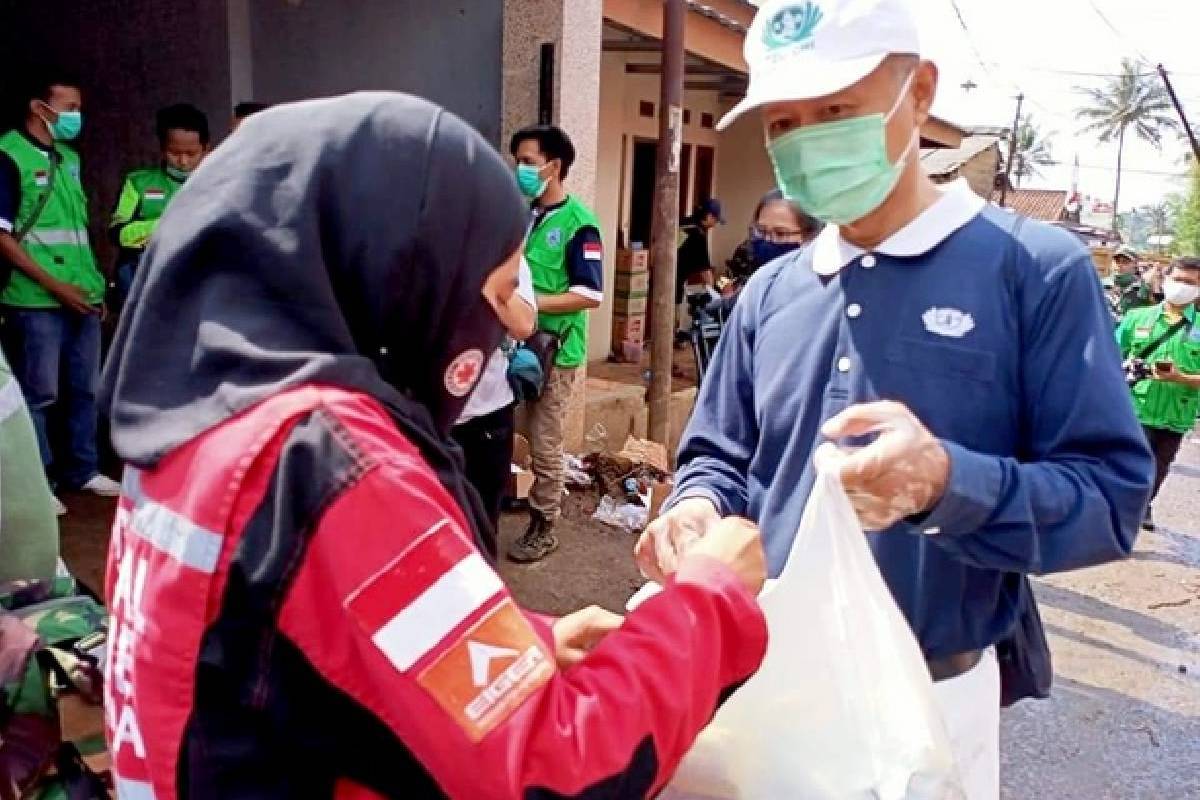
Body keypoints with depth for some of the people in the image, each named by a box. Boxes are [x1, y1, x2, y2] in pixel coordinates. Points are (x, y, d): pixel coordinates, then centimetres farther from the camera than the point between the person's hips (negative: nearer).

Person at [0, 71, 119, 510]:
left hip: (83, 297, 7)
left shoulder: (69, 157, 16)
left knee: (85, 389, 12)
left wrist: (94, 283, 15)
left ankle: (82, 469, 24)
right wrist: (52, 284, -14)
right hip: (36, 300, -7)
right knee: (39, 394, 0)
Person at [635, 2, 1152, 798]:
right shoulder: (768, 293, 3)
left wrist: (947, 484, -31)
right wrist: (697, 511, -12)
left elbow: (1110, 498, -14)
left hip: (931, 697, -3)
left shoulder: (1037, 268, -11)